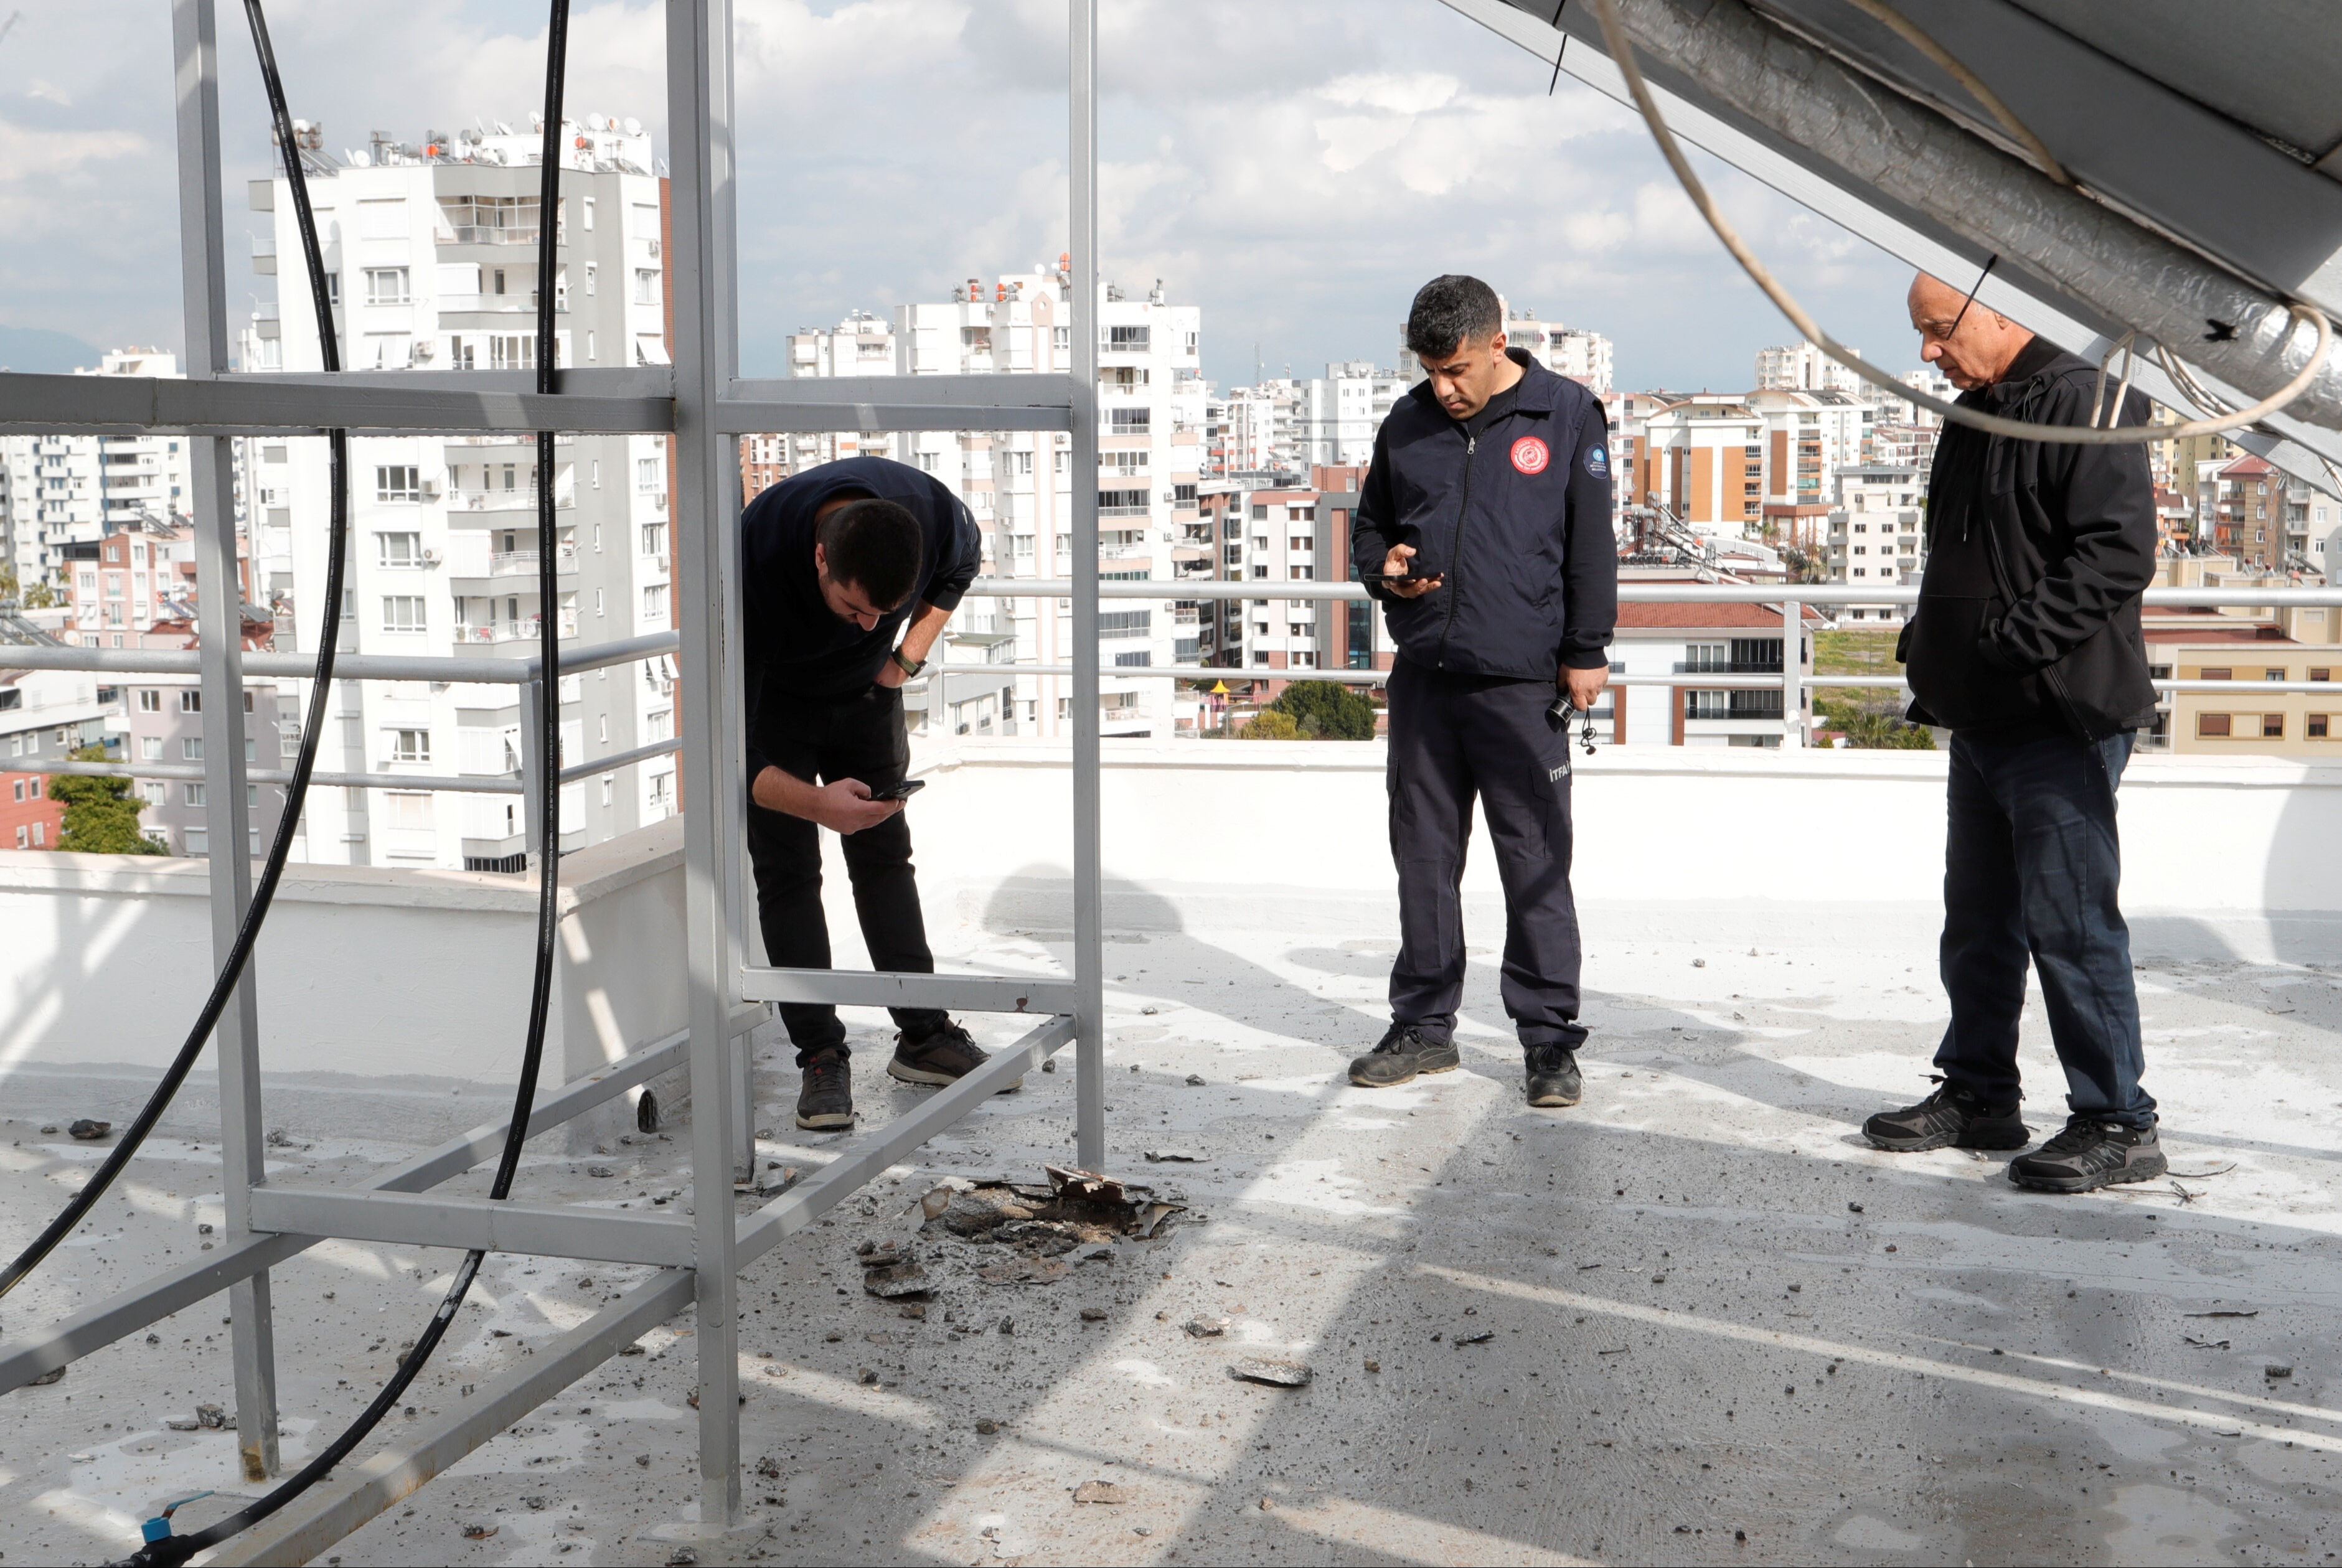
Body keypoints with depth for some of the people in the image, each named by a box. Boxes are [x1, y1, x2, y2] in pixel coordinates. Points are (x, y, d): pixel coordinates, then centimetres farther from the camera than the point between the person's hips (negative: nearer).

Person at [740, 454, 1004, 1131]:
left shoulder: (936, 514, -30)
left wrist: (907, 655, -8)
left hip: (866, 693, 3)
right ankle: (820, 1057, -4)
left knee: (885, 855, 5)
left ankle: (924, 1035, 11)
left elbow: (959, 569, 1)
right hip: (771, 702, -3)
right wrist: (816, 803, -50)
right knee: (786, 870, -9)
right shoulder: (755, 558, -41)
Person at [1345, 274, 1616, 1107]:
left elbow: (1591, 542, 2)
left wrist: (1585, 651, -1)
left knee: (1536, 863, -3)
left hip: (1522, 681, -4)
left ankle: (1550, 1038, 6)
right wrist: (1384, 566, 0)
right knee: (1423, 856, 9)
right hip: (1423, 674, 4)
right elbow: (1370, 526, 22)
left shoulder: (1565, 414, 1)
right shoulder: (1407, 424, 11)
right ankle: (1424, 1026, 20)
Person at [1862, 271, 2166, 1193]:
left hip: (2061, 720, -9)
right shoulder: (1973, 416, 17)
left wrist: (2010, 642, -22)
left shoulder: (2085, 405, -13)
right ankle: (1978, 1096, 26)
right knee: (1977, 922, 15)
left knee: (2070, 924, -6)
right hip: (1980, 720, 9)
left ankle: (2118, 1124, 3)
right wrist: (1930, 651, 11)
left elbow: (2120, 553, -22)